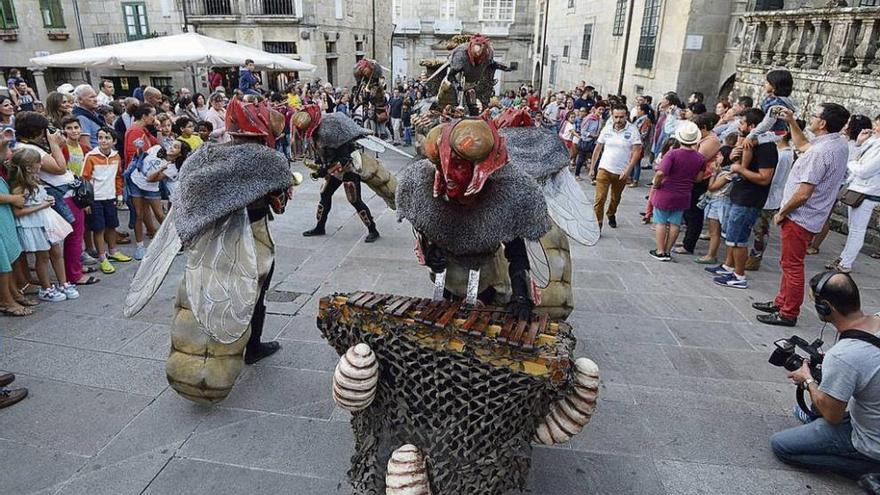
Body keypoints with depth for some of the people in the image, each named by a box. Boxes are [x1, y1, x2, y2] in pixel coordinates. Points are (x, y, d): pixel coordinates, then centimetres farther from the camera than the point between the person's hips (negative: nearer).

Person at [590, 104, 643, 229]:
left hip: (622, 172, 0)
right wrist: (592, 167, 8)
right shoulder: (607, 129, -1)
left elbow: (637, 152, -10)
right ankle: (597, 225, -5)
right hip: (604, 169, 0)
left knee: (616, 199, 20)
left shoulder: (632, 130, -8)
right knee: (600, 199, -10)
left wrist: (627, 170, -17)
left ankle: (611, 215, 47)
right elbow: (597, 149, 8)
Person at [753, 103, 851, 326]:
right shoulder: (840, 143, 5)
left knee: (792, 266, 1)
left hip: (799, 218, -10)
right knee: (789, 263, 19)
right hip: (810, 216, 10)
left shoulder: (820, 152, -25)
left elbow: (803, 193, -26)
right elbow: (803, 146, 26)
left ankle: (788, 314, 11)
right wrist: (792, 122, 20)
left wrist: (782, 213, -12)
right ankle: (781, 302, 32)